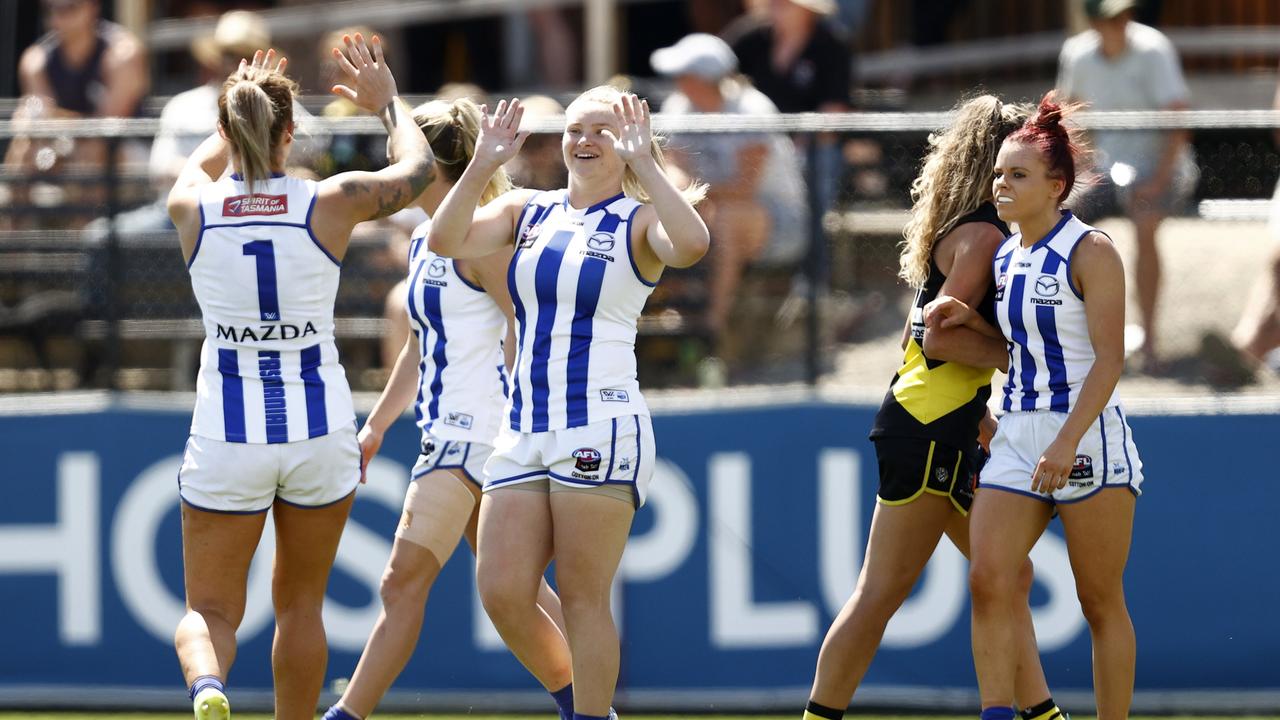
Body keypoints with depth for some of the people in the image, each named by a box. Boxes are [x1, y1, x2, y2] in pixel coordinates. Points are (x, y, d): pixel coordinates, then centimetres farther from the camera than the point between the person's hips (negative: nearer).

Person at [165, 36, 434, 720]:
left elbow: (199, 167, 22)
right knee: (300, 606, 17)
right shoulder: (331, 203, -8)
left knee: (210, 610, 6)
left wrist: (237, 114, 37)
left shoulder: (192, 208, -6)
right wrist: (388, 101, 29)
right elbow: (418, 167, 13)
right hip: (318, 427, 1)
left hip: (227, 431, 0)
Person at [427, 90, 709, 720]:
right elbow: (445, 239, -2)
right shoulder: (529, 211, 14)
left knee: (583, 597, -5)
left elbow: (691, 246, -24)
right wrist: (483, 165, -11)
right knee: (500, 592, -1)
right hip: (523, 431, 5)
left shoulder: (639, 220, 0)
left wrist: (643, 165, -21)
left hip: (601, 430, -5)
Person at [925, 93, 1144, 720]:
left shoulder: (1090, 253, -9)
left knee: (1100, 600, 1)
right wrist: (968, 319, 8)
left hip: (1087, 434, -6)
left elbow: (1109, 359, -14)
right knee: (989, 580, -12)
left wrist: (1067, 443, -23)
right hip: (1016, 436, 6)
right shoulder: (1004, 259, 13)